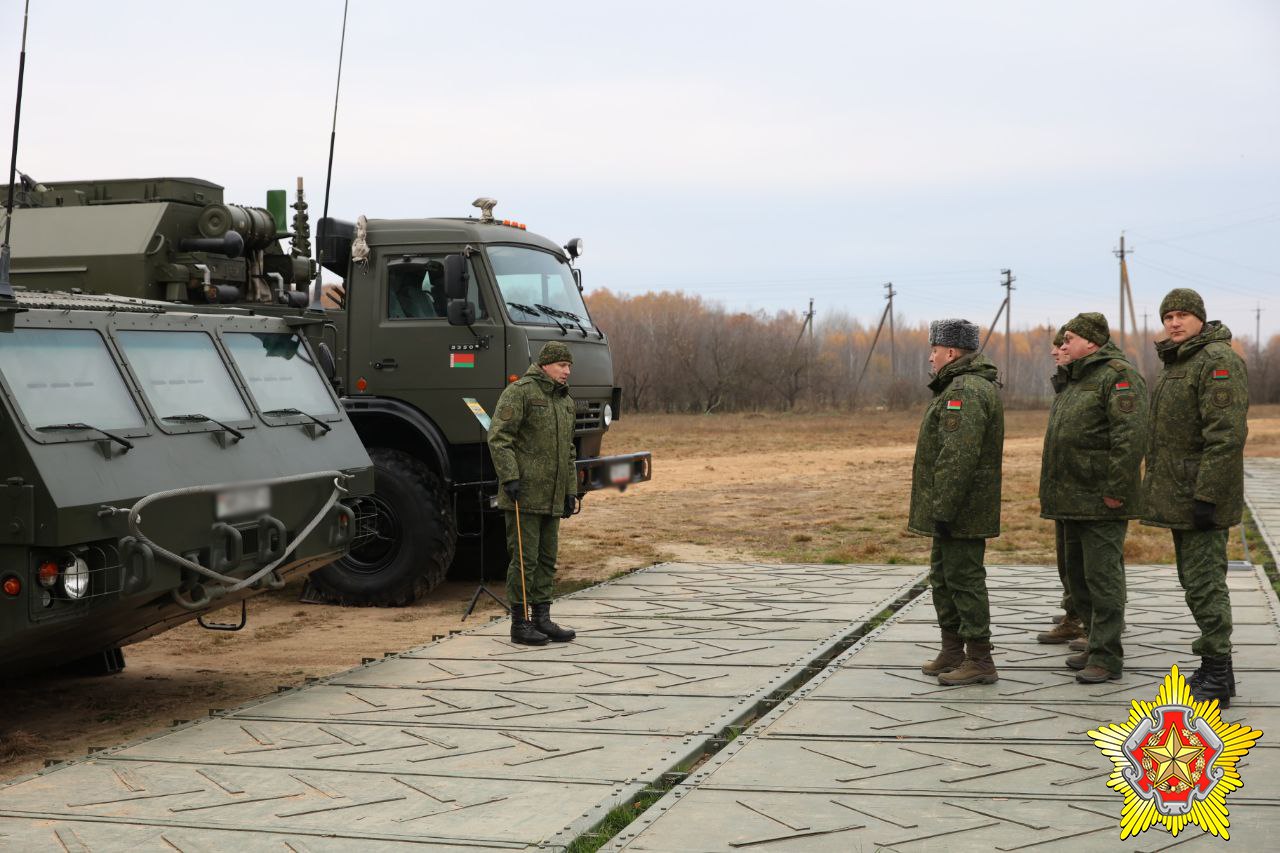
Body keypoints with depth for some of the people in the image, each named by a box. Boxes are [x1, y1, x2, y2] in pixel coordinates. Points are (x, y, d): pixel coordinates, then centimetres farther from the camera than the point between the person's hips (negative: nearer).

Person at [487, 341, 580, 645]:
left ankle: (542, 619, 18)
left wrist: (570, 491, 19)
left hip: (552, 498, 8)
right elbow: (498, 437, -15)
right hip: (524, 494, -8)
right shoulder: (519, 392, -8)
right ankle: (519, 623, 2)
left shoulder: (565, 402, 18)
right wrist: (510, 477, -21)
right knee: (525, 558, -5)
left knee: (547, 559, 11)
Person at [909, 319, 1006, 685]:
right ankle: (952, 652, 27)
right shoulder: (970, 386, 18)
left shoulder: (964, 392, -19)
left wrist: (943, 509, -25)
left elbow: (958, 458, -27)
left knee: (964, 579, -5)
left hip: (960, 509, -11)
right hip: (957, 508, 11)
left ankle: (979, 661, 0)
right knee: (943, 576, 18)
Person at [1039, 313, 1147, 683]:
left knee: (1102, 576, -7)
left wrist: (1116, 490, -24)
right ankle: (1097, 643, 26)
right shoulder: (1076, 379, 19)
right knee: (1078, 575, 15)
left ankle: (1107, 658, -3)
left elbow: (1131, 435, -22)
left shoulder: (1119, 375, -13)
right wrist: (1053, 492, 19)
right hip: (1075, 500, 10)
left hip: (1102, 501, -10)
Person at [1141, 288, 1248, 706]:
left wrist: (1207, 496, -25)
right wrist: (1163, 494, 21)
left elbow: (1227, 436, -23)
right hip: (1179, 498, 10)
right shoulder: (1177, 364, 18)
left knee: (1204, 583, -9)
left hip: (1202, 498, -10)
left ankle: (1216, 679, -4)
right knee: (1197, 581, 15)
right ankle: (1215, 667, 24)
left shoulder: (1218, 361, -15)